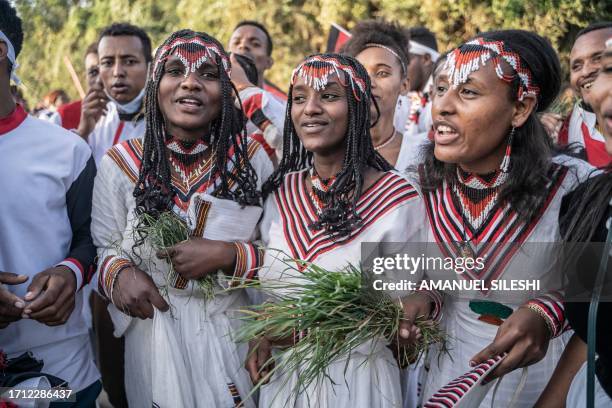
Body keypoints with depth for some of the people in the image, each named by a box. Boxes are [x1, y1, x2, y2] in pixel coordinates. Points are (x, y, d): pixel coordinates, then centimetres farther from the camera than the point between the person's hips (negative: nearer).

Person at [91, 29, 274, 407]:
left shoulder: (253, 157, -6)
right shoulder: (121, 162, -6)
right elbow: (103, 247, 0)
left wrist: (227, 255, -19)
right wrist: (119, 274, -21)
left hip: (234, 330, 1)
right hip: (153, 333, 0)